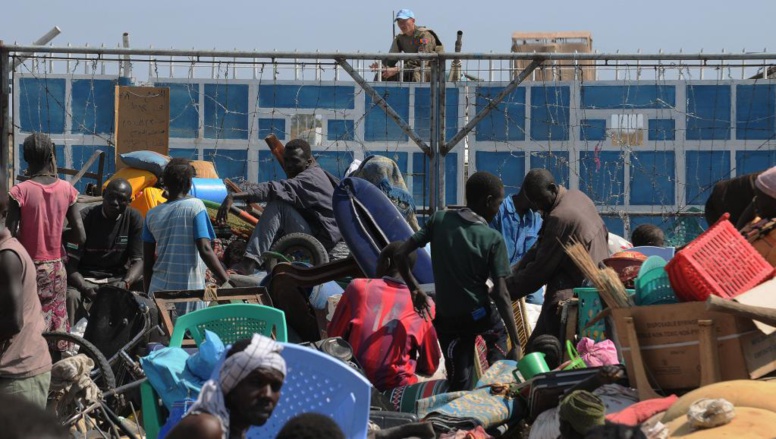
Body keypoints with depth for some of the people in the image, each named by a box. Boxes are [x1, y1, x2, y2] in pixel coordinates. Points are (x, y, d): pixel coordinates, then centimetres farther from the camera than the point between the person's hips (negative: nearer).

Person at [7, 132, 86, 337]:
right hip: (56, 268, 3)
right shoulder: (66, 190, -3)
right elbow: (80, 236, -3)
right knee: (57, 322, 11)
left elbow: (9, 236, -14)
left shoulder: (20, 192, -13)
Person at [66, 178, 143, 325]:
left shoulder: (134, 219, -1)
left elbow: (138, 261, -3)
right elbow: (70, 263, -11)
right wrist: (86, 288, -31)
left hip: (117, 278, 2)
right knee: (72, 296, -34)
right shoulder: (85, 218, -8)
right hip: (84, 278, -2)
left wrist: (125, 283, -26)